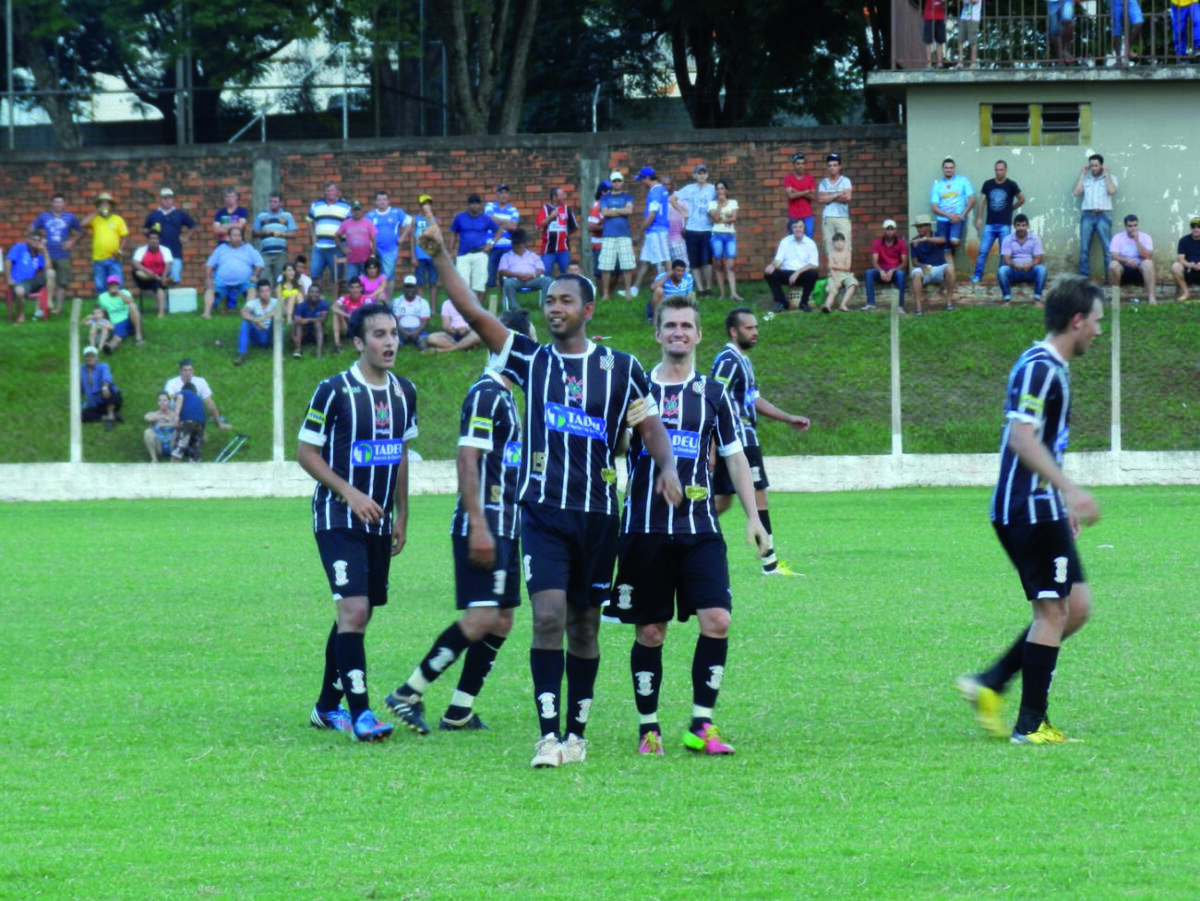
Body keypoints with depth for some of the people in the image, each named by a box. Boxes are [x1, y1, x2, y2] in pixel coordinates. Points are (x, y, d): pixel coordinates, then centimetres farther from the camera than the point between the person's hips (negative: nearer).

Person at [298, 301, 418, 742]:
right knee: (354, 610, -18)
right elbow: (306, 452, -8)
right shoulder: (334, 391, -12)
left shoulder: (404, 393, 8)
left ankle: (327, 706, 23)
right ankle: (360, 713, -19)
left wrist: (401, 516, 16)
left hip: (378, 523, 7)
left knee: (357, 615, 11)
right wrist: (350, 493, -17)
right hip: (338, 520, -7)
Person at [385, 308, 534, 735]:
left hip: (504, 527, 10)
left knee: (501, 622, 6)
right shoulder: (485, 394, -13)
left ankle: (459, 711, 9)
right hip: (484, 526, -10)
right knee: (480, 619, -15)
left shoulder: (503, 395, 18)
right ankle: (409, 694, -7)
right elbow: (467, 462, -19)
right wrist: (478, 527, -24)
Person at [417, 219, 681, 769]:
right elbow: (474, 314, 1)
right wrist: (441, 258, -8)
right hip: (543, 511, -1)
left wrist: (666, 467, -12)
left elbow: (650, 425, 8)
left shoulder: (620, 368, 6)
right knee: (549, 616, -14)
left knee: (584, 625, 8)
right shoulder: (531, 360, 6)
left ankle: (576, 733, 18)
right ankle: (548, 734, -15)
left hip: (598, 514, 1)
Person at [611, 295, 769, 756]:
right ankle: (649, 729, 12)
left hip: (700, 529, 1)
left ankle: (701, 726, -5)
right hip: (645, 528, -1)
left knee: (717, 620, -13)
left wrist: (753, 517, 7)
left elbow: (735, 456, 13)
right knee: (650, 632, 2)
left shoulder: (713, 394, 10)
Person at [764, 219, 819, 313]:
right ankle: (781, 302, -9)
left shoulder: (810, 243, 0)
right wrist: (772, 265, -25)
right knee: (769, 273, -25)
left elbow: (814, 265, -9)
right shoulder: (785, 242, 6)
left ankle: (804, 302, -12)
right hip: (786, 273, 1)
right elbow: (778, 260, 0)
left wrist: (798, 273, -22)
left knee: (814, 273, -33)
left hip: (802, 274, -1)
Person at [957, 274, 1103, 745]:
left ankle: (990, 685, 11)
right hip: (1031, 508, -10)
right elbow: (1022, 438, -26)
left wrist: (1063, 500, 29)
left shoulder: (1049, 367, 17)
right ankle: (1031, 724, -1)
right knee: (1054, 611, -6)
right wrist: (1070, 490, -32)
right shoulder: (1040, 368, -15)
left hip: (1038, 508, 10)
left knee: (1076, 606, 11)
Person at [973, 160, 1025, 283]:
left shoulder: (1011, 185, -1)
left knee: (1004, 253, -1)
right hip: (990, 224, 2)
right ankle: (977, 275, 1)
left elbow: (1022, 199, 11)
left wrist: (1011, 209, 10)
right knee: (983, 251, -4)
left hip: (1005, 225, -2)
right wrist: (979, 218, 2)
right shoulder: (988, 184, 5)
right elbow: (982, 202, 9)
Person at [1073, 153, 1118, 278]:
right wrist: (1082, 174, 6)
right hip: (1087, 215, 2)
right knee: (1084, 249, -1)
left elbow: (1112, 191, -8)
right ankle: (1083, 276, 1)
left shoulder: (1110, 178, 10)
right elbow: (1076, 192, 2)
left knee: (1108, 248, -9)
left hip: (1103, 215, -2)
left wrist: (1106, 173, -1)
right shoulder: (1085, 179, 16)